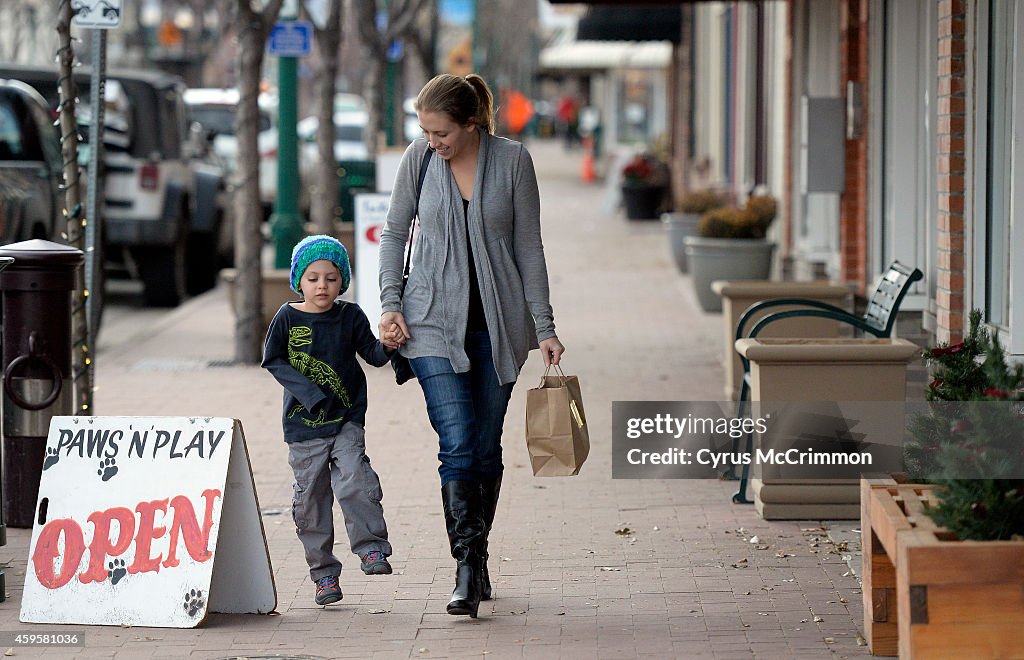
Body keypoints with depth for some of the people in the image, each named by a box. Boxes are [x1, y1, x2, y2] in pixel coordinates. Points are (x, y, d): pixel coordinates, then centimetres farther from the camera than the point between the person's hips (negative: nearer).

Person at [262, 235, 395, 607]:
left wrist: (387, 346, -20)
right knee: (310, 498, 3)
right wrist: (306, 390, -12)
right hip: (303, 423, 0)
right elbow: (272, 360, 0)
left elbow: (372, 355, 3)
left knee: (354, 481, -22)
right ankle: (324, 573, 12)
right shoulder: (288, 318, -1)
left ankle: (372, 549, -11)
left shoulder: (350, 316, 2)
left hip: (346, 421, 0)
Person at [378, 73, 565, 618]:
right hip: (435, 321, -1)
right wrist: (390, 303, -1)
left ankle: (476, 558, 22)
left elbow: (528, 247, 0)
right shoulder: (419, 159, -2)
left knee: (486, 448, 7)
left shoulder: (512, 161, -4)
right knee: (458, 444, -12)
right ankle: (468, 572, -14)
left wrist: (544, 327, -2)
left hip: (498, 322, 1)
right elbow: (394, 232, 9)